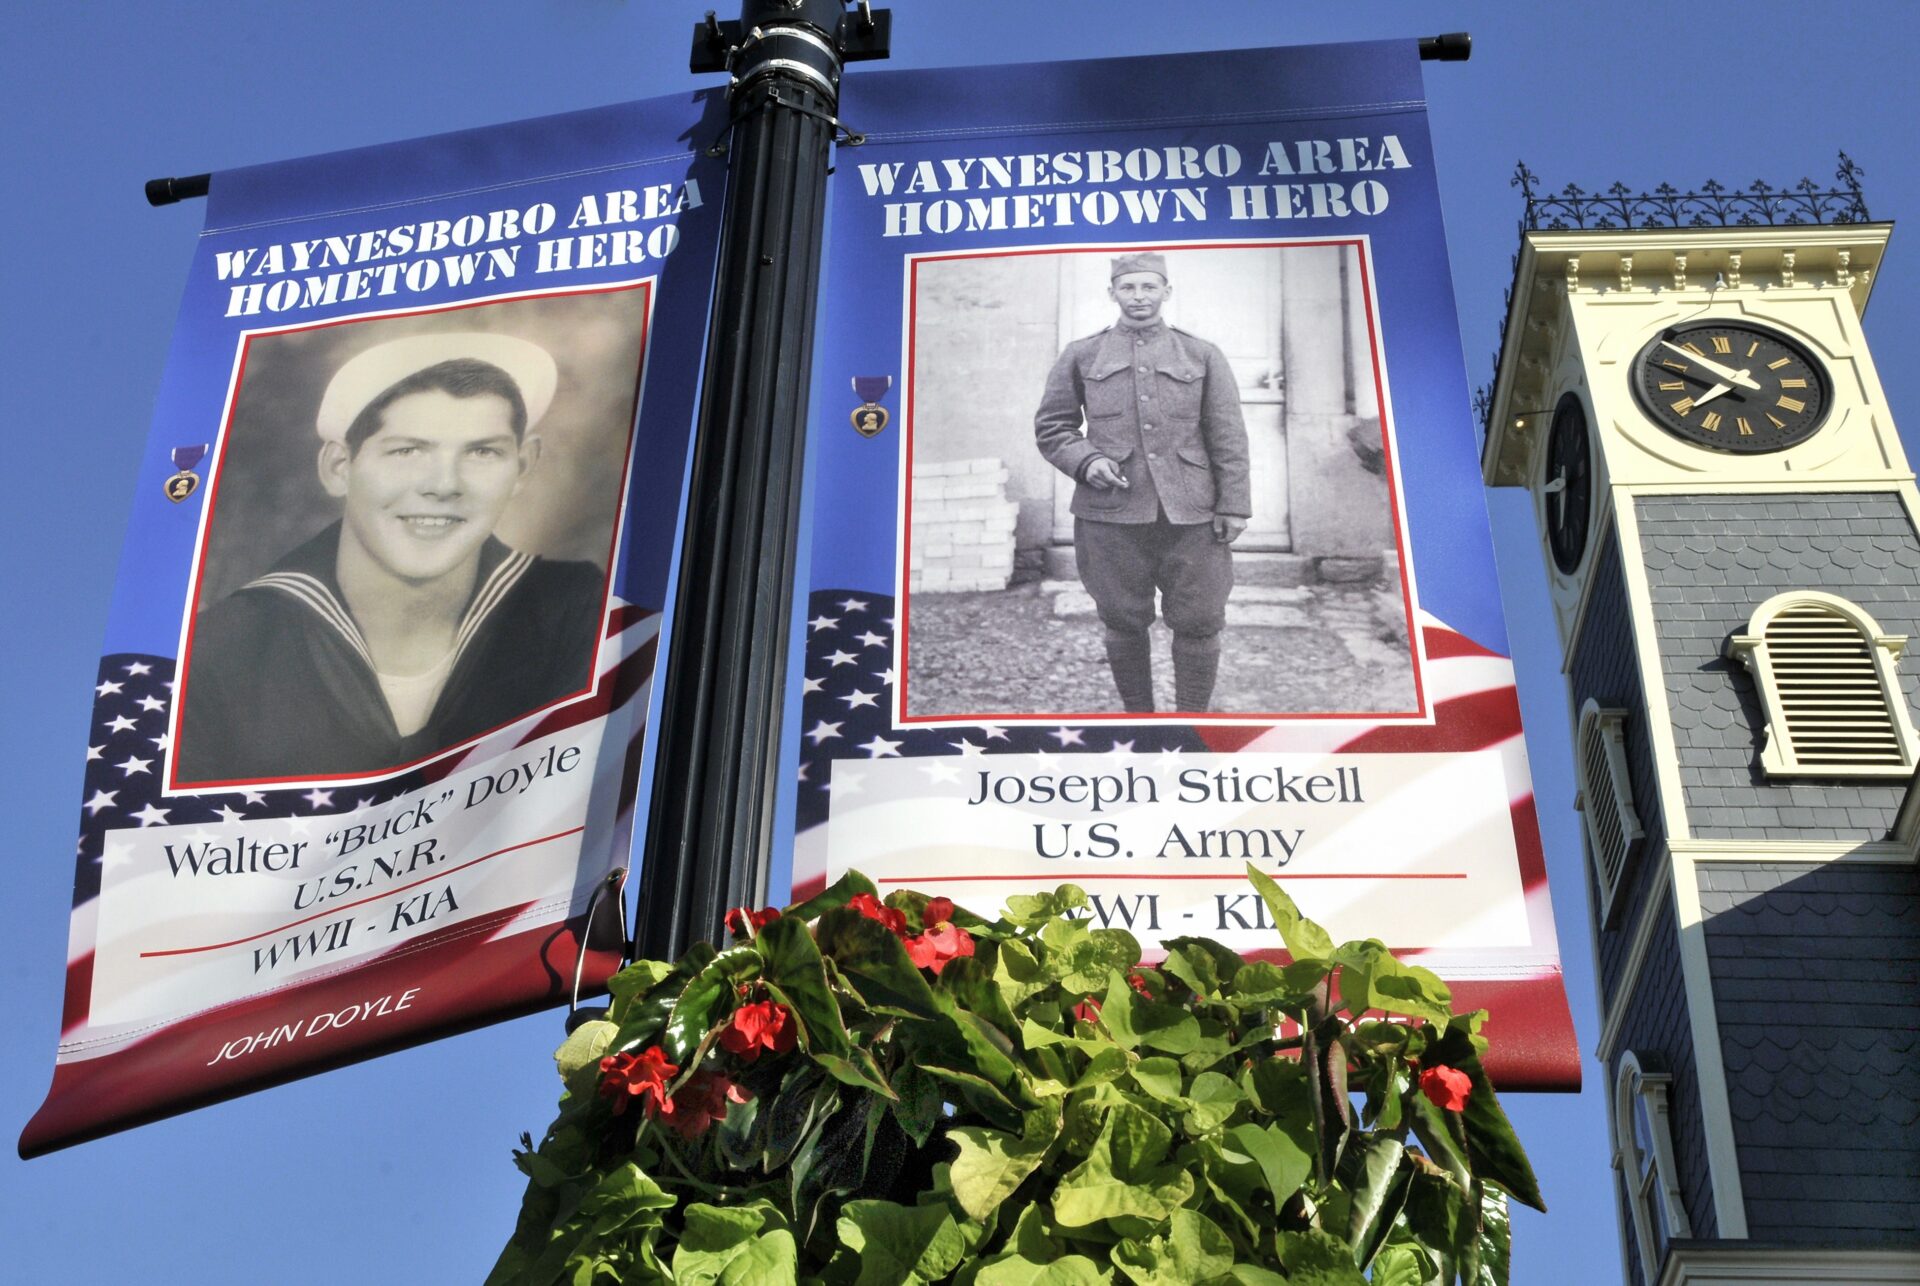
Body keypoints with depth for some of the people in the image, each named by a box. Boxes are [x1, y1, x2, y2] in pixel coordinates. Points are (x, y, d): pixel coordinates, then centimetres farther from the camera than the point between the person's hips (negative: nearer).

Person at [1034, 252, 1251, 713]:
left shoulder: (1204, 356, 9)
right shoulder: (1080, 356, 8)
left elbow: (1229, 438, 7)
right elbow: (1050, 427, 10)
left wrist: (1233, 507, 0)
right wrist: (1085, 461, -9)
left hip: (1191, 517, 0)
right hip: (1110, 515, 0)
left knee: (1198, 623, 1)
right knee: (1124, 624, 7)